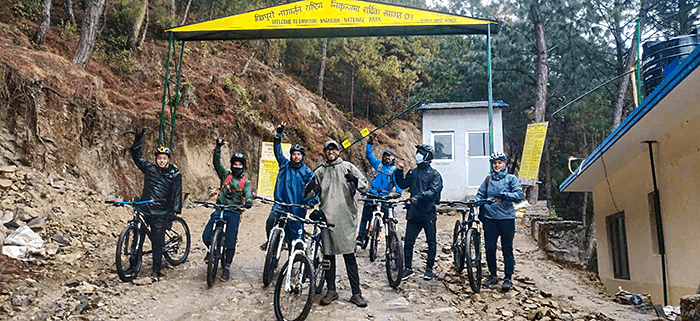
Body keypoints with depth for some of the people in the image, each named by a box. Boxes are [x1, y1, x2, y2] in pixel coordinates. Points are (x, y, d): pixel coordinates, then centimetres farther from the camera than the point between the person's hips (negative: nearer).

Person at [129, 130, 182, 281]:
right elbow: (137, 157, 17)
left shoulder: (175, 175, 1)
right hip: (144, 210, 3)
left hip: (160, 213, -3)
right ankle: (133, 266, 16)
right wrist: (137, 140, 7)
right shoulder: (149, 168, 8)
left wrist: (174, 211, -10)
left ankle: (156, 270, 11)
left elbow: (177, 193, -2)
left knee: (158, 242, 0)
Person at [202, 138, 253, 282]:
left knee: (231, 241, -1)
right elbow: (217, 163, 1)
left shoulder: (245, 182, 10)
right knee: (206, 236, -7)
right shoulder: (225, 175, 12)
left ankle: (226, 267, 13)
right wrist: (218, 147, -13)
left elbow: (248, 193, -7)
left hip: (234, 213, -1)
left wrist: (248, 201, -30)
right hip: (220, 210, 1)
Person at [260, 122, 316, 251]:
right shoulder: (285, 164, 9)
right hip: (280, 203, 1)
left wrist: (312, 201, -15)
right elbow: (278, 151, 4)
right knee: (271, 220, -24)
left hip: (297, 209, -1)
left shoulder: (307, 172, 4)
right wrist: (279, 134, -6)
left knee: (293, 233, 1)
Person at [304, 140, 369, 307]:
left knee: (349, 255, -4)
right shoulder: (319, 171, 15)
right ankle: (331, 290, 19)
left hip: (345, 218, -3)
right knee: (328, 255, 7)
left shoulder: (348, 167, 8)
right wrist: (310, 189, -5)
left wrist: (355, 180, -18)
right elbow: (310, 195, 18)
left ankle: (356, 293, 2)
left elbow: (365, 186, 3)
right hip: (326, 218, 3)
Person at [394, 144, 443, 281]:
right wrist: (399, 172, 6)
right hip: (413, 212, 4)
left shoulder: (434, 174, -3)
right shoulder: (413, 172, 12)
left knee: (431, 243, 5)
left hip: (428, 213, -4)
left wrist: (420, 196, -30)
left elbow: (434, 191, -17)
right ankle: (408, 268, 15)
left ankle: (429, 268, 20)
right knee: (408, 241, 3)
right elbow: (403, 184, 19)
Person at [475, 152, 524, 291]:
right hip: (489, 218, 3)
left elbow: (520, 195, -7)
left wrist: (503, 195, -19)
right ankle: (492, 275, 21)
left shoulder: (511, 178, 3)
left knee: (507, 249, 1)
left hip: (506, 218, -3)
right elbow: (480, 194, 11)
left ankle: (508, 279, 11)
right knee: (489, 248, 5)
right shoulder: (488, 179, 13)